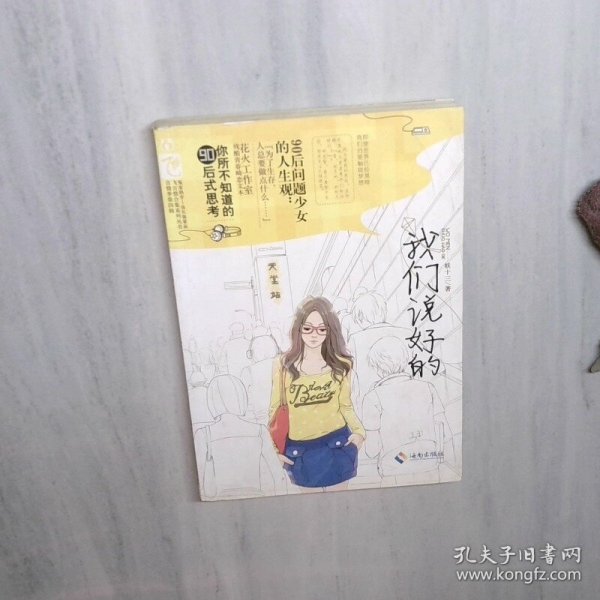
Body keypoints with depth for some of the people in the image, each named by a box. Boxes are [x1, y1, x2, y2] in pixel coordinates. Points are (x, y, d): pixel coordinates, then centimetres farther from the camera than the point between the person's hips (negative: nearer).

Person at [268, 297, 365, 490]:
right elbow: (275, 409, 0)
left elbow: (345, 405, 3)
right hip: (299, 449, 0)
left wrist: (358, 431, -12)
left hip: (336, 444, 0)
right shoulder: (283, 365, -9)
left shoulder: (340, 364, -5)